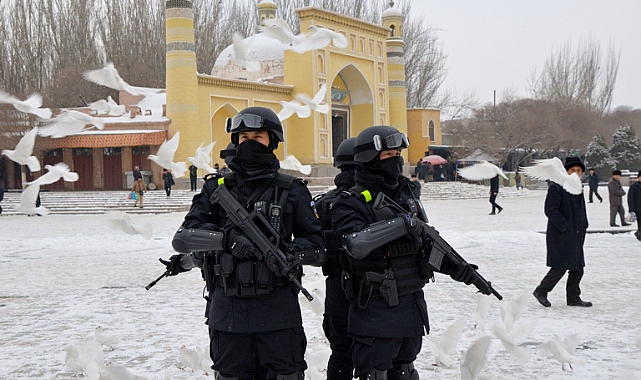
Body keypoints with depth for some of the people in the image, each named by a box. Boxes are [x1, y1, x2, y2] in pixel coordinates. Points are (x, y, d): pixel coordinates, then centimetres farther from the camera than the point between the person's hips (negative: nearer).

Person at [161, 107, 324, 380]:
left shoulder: (291, 191, 4)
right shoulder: (217, 188, 5)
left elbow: (315, 241, 6)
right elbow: (184, 236, -6)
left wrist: (292, 251, -16)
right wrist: (227, 238, -23)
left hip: (278, 308, -1)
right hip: (228, 307, 1)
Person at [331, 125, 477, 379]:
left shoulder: (406, 196, 12)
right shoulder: (351, 203, -11)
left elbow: (424, 244, 19)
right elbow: (356, 243, -30)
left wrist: (453, 267, 4)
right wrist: (402, 223, -28)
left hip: (413, 305, 7)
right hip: (376, 311, -7)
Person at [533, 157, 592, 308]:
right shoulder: (556, 187, -12)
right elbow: (550, 210, -18)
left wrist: (583, 228, 14)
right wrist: (564, 226, -19)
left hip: (576, 237, 9)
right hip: (560, 236, -9)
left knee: (577, 268, 10)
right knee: (560, 267, -9)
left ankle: (573, 297, 20)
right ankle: (541, 291, 6)